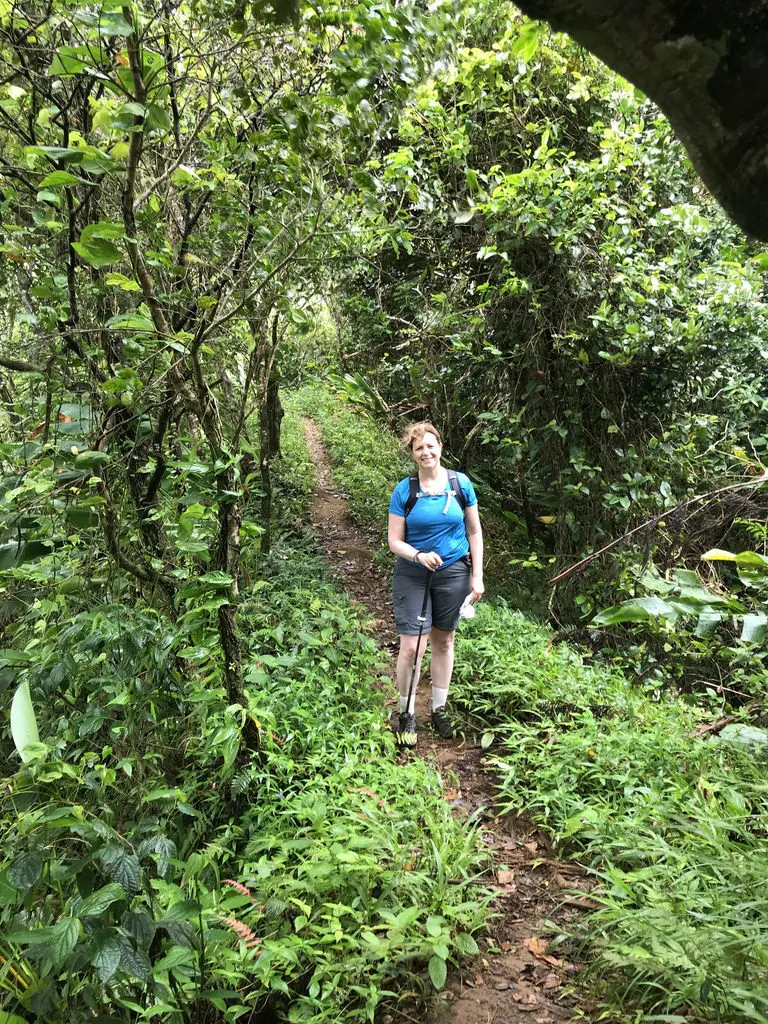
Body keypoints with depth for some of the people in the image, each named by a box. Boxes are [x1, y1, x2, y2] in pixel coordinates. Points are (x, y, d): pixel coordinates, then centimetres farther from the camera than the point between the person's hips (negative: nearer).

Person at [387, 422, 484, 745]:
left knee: (444, 641, 14)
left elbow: (475, 532, 4)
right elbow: (394, 541, -5)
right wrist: (419, 555, -24)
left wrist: (477, 576, 0)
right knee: (411, 647, -7)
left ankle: (439, 709, 31)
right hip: (413, 576, -2)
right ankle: (407, 715, 14)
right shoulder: (404, 490, -7)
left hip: (453, 573, 2)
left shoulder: (461, 483, -3)